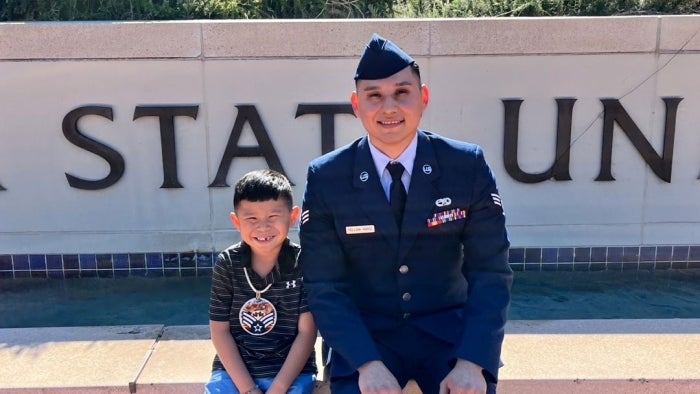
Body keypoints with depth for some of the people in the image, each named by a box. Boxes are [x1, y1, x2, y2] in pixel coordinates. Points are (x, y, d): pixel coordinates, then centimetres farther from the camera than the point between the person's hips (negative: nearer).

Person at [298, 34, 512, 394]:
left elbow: (490, 272, -8)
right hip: (365, 335, 0)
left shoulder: (468, 167, -8)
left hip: (450, 331, 1)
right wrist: (367, 363, -21)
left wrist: (472, 362, -20)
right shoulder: (325, 178, -8)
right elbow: (324, 285, -8)